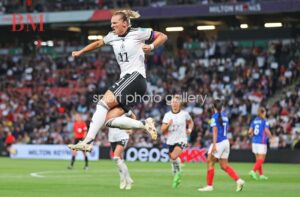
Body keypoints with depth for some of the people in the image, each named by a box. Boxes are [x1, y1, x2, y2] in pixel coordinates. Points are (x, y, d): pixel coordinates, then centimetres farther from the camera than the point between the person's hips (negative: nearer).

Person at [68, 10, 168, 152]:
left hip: (136, 77, -8)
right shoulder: (112, 36, 17)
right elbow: (98, 43, 35)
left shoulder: (137, 33, 0)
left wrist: (151, 46, -12)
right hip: (125, 80, 8)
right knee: (109, 120, -11)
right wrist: (80, 52, 36)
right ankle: (144, 124, -7)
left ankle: (87, 142, -27)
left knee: (104, 102, -22)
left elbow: (163, 36, 4)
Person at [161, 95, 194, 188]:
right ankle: (177, 179, 28)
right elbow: (163, 130, 1)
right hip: (171, 141, 4)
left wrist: (189, 130, 2)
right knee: (172, 160, 8)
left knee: (174, 156, -27)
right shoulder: (167, 115, 3)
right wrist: (168, 125, -18)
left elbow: (190, 122, 20)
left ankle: (178, 172, -3)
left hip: (181, 139, -4)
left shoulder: (184, 114, -1)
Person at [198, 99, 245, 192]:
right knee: (224, 166, 10)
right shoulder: (225, 116, 12)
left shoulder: (215, 116, -9)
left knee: (210, 163, 3)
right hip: (226, 142, 7)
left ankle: (209, 185, 5)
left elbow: (215, 130, -17)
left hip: (219, 142, -7)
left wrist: (214, 144, -21)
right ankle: (239, 180, -3)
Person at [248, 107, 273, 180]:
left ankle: (261, 174, 14)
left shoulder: (254, 121, 8)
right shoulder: (264, 121, -7)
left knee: (258, 159, 11)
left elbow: (250, 132, 3)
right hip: (261, 142, -6)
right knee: (261, 159, -5)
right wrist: (271, 136, 1)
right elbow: (267, 131, -16)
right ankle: (253, 171, -21)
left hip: (254, 141, 6)